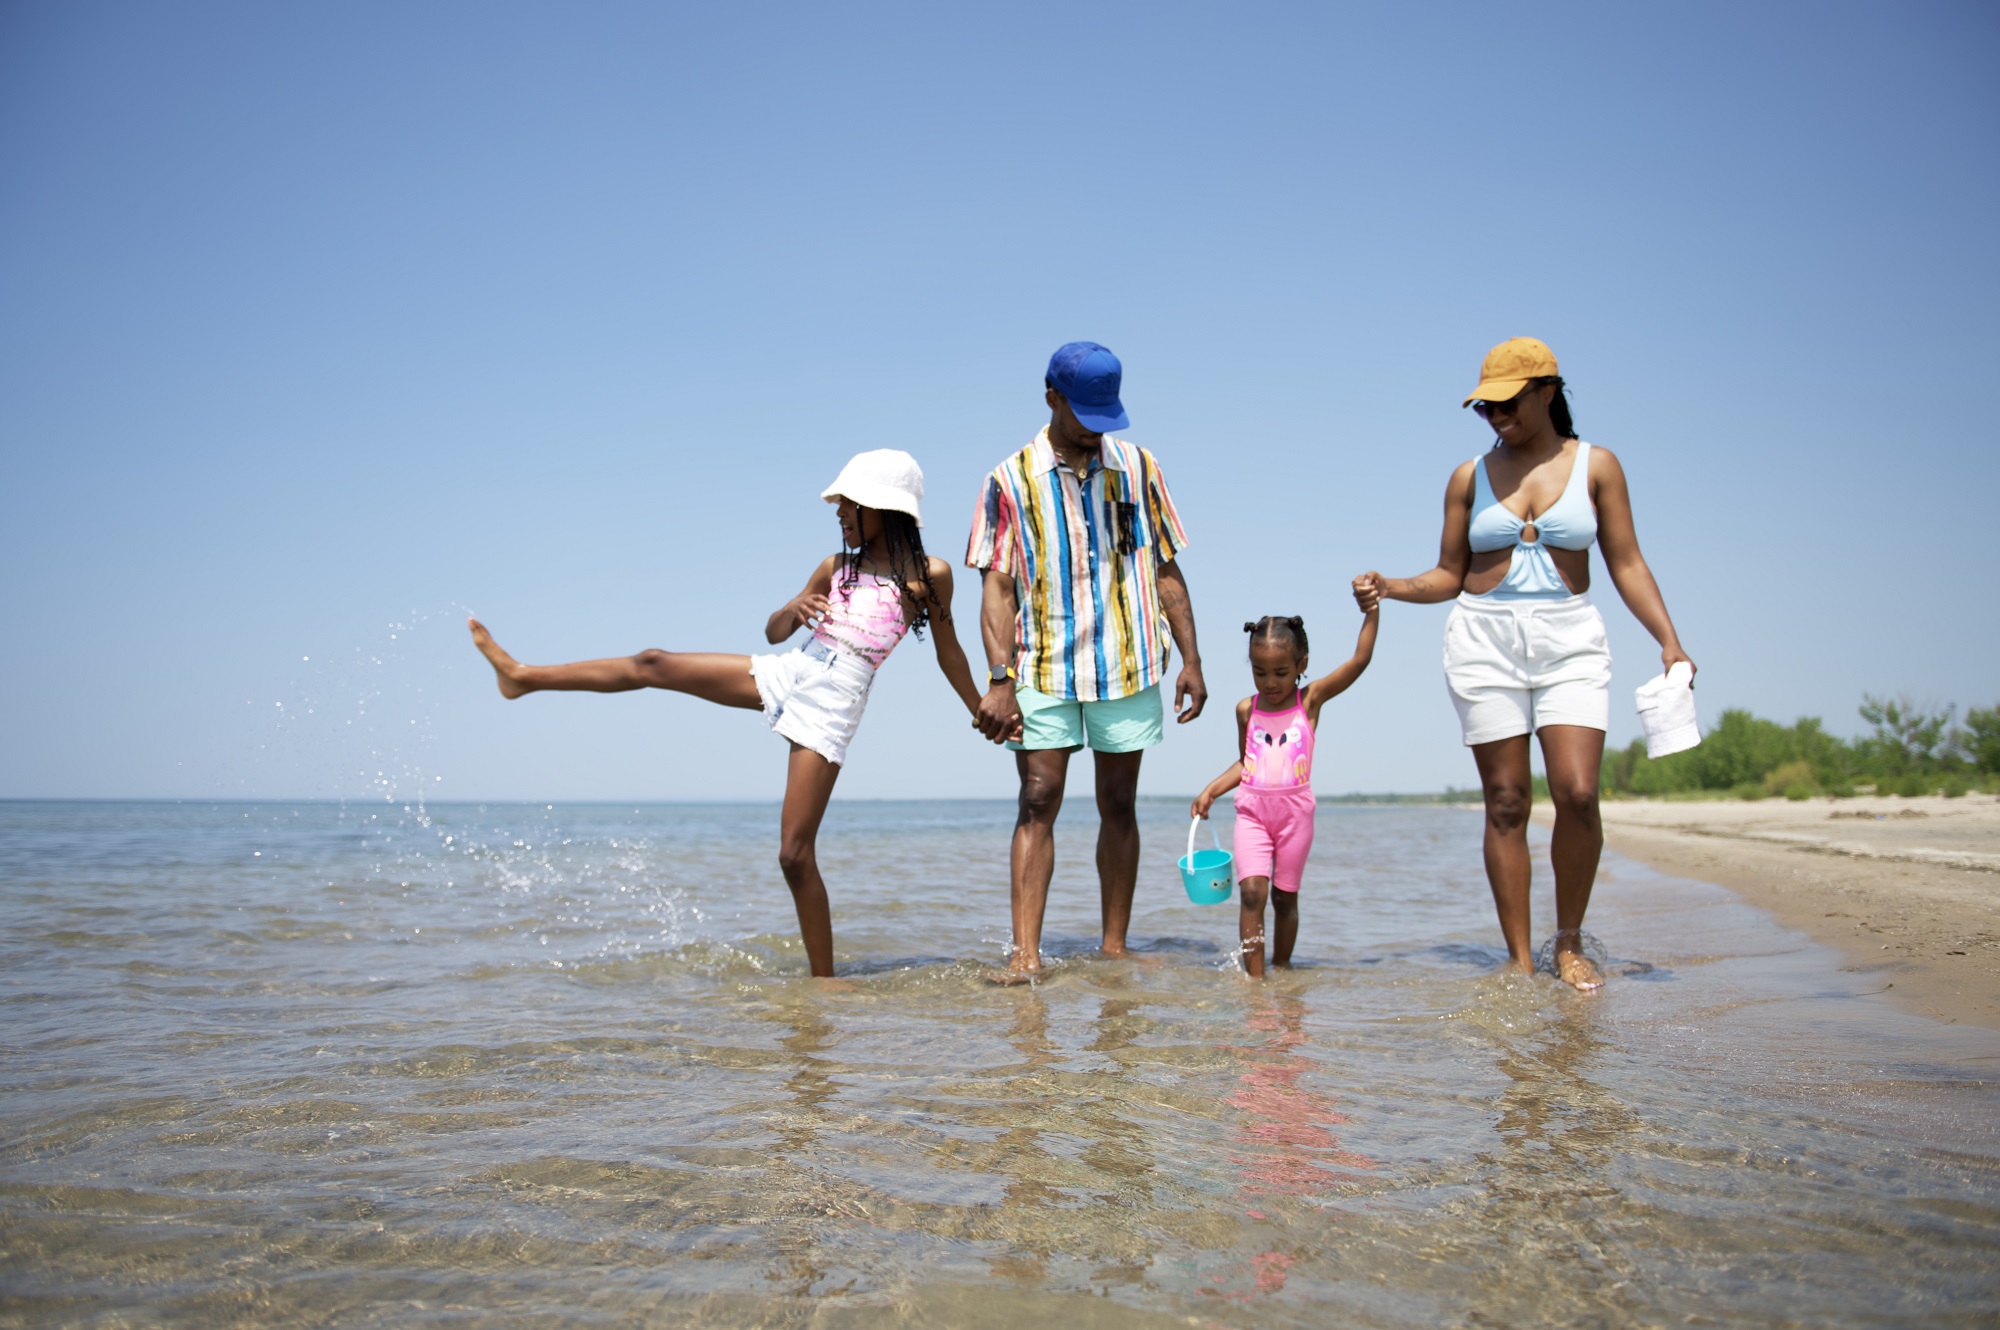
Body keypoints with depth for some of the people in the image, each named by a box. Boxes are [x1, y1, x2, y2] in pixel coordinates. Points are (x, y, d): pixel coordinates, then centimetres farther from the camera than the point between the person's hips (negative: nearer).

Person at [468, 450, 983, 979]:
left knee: (795, 855, -10)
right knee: (654, 665, 1)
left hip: (831, 709, -5)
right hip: (786, 675, 5)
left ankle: (823, 980, 2)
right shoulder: (835, 568, 13)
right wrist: (793, 608, -6)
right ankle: (523, 676, 15)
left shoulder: (929, 574, 0)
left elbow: (948, 652, 10)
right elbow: (774, 632, 17)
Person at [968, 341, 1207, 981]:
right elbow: (997, 585, -3)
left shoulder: (1136, 467, 7)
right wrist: (1000, 679, -13)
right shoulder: (1012, 479, 1)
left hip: (1128, 664, 2)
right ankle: (1025, 953, -8)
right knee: (1038, 803, -7)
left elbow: (1166, 569, 10)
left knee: (1118, 805, 7)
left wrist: (1191, 658, 4)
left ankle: (1115, 947, 15)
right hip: (1043, 669, -2)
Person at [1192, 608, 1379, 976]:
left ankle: (1281, 968, 26)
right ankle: (1254, 976, -10)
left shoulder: (1311, 700, 0)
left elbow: (1360, 659, -6)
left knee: (1285, 896, 9)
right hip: (1252, 810, 1)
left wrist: (1372, 609, -8)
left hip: (1295, 811, -1)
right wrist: (1211, 790, 9)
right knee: (1252, 890, -12)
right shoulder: (1246, 709, 5)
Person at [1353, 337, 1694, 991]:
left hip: (1570, 641, -1)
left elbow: (1626, 564, 4)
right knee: (1505, 802, -1)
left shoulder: (1596, 465, 5)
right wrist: (1390, 587, -7)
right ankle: (1520, 958, 6)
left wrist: (1668, 640, -4)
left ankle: (1570, 944, 7)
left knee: (1577, 794, -14)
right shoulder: (1470, 478, 8)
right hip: (1484, 641, 1)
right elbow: (1449, 575, 10)